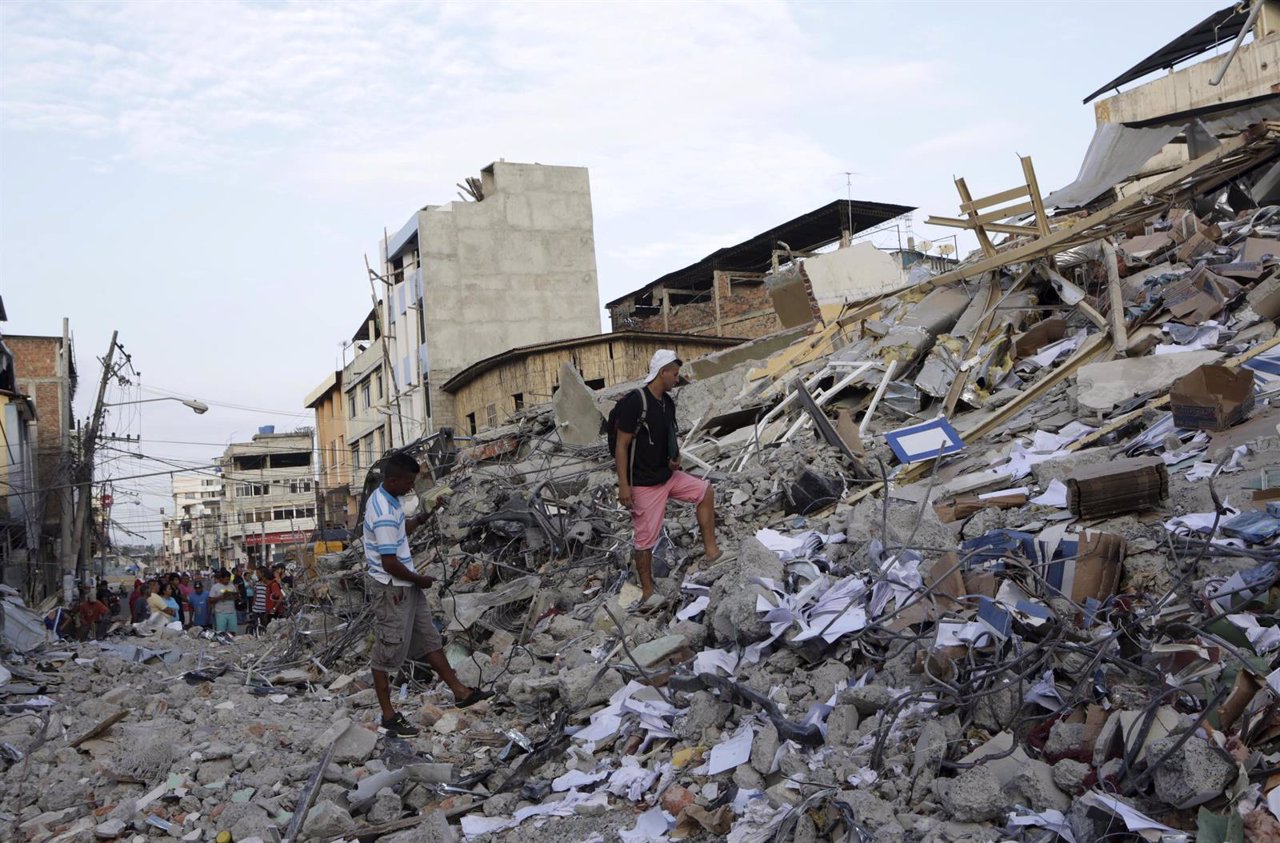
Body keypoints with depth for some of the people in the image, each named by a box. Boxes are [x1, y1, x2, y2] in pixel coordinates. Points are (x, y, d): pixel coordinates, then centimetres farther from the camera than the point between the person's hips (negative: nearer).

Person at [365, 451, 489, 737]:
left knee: (429, 640, 16)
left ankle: (460, 692, 25)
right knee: (387, 653, 2)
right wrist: (420, 580, -12)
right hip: (392, 590, -10)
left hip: (407, 585, 10)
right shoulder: (384, 514, -26)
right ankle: (389, 718, 14)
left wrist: (421, 518, 11)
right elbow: (390, 563, -26)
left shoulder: (385, 497, 5)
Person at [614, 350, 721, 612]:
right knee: (646, 539, 0)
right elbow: (621, 445, -19)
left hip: (668, 475, 8)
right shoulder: (635, 402, -19)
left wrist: (676, 457, -1)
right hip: (645, 484, -8)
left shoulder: (668, 402, 6)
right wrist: (624, 485, -21)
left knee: (705, 491, 6)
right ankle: (647, 594, 12)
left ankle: (711, 550, 11)